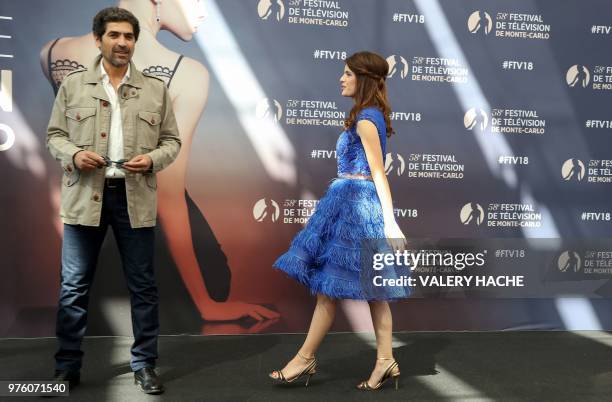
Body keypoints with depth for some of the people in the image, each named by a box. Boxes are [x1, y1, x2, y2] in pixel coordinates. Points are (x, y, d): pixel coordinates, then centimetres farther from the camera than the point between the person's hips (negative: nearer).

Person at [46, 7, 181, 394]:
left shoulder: (156, 89, 8)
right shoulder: (73, 85, 7)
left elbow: (172, 141, 9)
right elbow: (55, 135, 9)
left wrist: (152, 160, -11)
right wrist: (74, 155, -11)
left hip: (135, 196, 0)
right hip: (85, 195, 0)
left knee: (143, 285, 6)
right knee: (73, 287, 4)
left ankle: (145, 365, 18)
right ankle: (67, 367, 16)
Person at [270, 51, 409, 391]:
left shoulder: (365, 119, -13)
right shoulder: (372, 115, 15)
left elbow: (378, 173, -17)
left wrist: (390, 222, -19)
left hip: (355, 203, -10)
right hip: (358, 203, 10)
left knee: (329, 284, -2)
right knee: (371, 287, 9)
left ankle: (306, 358, 9)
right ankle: (385, 361, 12)